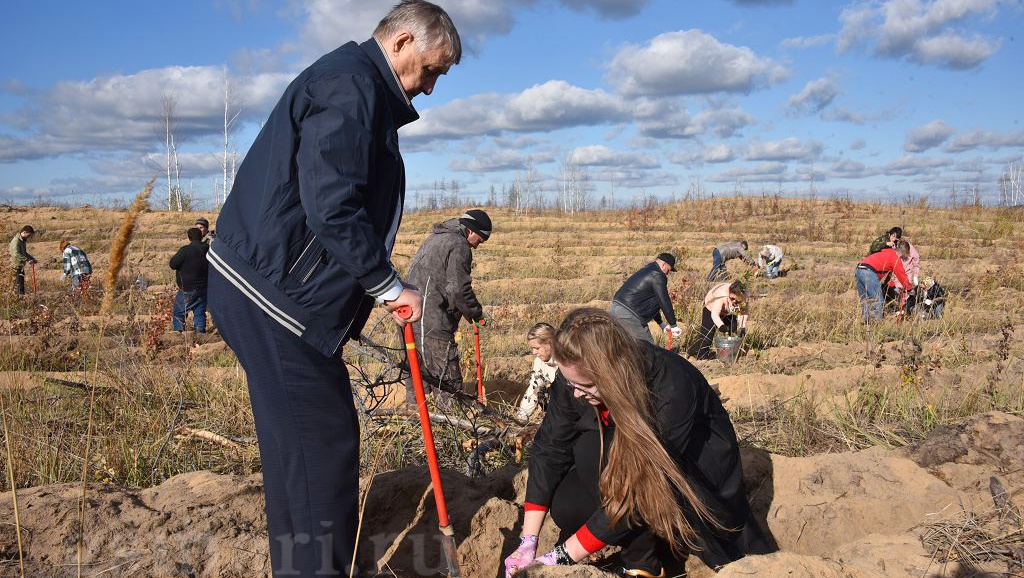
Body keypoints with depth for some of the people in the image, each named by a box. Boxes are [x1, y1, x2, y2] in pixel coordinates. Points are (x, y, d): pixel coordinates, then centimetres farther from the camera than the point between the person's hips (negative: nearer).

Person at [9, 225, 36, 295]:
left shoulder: (23, 240, 11)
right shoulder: (16, 241, -19)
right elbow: (16, 254, -30)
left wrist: (32, 258, 9)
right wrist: (28, 260, -33)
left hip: (21, 265, 10)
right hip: (17, 265, -10)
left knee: (21, 281, 14)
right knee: (19, 283, -7)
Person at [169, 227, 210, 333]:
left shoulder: (185, 250, -15)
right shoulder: (208, 250, 2)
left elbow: (173, 264, -10)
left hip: (187, 290, -5)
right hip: (204, 288, 5)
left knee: (178, 314, 4)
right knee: (200, 313, 10)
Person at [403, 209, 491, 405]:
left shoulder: (435, 237, 20)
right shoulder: (459, 246, -10)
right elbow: (458, 289, -17)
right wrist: (476, 314, -3)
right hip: (432, 322, -10)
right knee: (449, 379, -4)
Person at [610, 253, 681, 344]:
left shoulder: (646, 271, 22)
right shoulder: (657, 275, -9)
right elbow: (664, 302, -9)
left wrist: (661, 323, 30)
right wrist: (673, 325, 0)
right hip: (629, 315, -10)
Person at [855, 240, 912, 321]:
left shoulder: (886, 253, 30)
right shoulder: (896, 258, 4)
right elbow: (901, 275, 8)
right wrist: (910, 288, 19)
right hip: (869, 272, -9)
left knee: (865, 300, 16)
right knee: (877, 300, -2)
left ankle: (865, 320, 19)